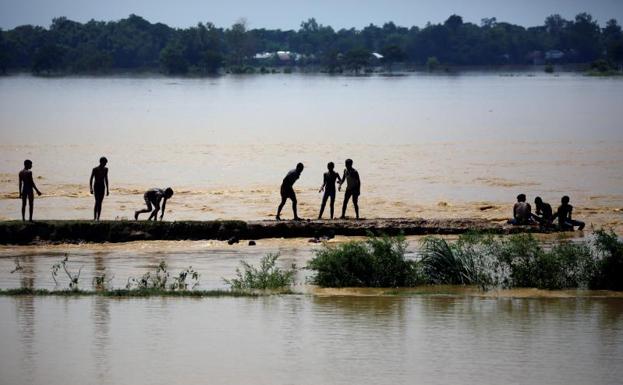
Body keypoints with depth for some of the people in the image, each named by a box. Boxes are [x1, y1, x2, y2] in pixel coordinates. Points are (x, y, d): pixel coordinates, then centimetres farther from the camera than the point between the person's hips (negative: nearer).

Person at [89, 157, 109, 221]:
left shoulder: (105, 169, 8)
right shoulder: (95, 169, -8)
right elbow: (91, 179, -7)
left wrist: (107, 190, 17)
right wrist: (91, 189, -16)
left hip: (102, 187, 5)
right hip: (96, 186, -5)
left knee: (100, 203, 2)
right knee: (97, 202, -17)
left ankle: (98, 218, 5)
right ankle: (94, 217, -17)